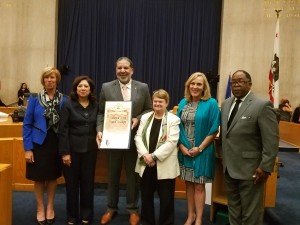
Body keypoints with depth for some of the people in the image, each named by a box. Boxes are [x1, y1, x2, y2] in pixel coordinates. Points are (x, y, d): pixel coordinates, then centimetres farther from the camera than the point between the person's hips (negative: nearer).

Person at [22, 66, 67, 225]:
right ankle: (40, 208, 28)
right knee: (39, 178, 9)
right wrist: (27, 148, -9)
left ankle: (50, 207, 31)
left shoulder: (63, 100, -1)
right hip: (39, 143, -1)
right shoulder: (34, 98, -4)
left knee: (53, 177, 13)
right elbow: (27, 124, -4)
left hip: (57, 144, 1)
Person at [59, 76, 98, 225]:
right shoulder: (67, 105, -4)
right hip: (73, 149, -3)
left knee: (88, 182, 10)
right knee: (72, 183, 7)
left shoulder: (95, 106, 6)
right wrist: (64, 152, -12)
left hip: (90, 149, 3)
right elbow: (63, 130, -8)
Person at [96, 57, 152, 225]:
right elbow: (101, 113, 1)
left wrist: (138, 119, -15)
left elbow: (149, 110, 4)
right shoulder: (106, 88, 0)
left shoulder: (143, 88, 0)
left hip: (134, 138, 0)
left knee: (133, 174, 12)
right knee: (113, 174, 14)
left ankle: (133, 209, 29)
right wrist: (100, 130, -13)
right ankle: (111, 208, 32)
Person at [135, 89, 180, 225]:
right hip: (146, 164, 4)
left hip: (164, 165, -4)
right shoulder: (145, 117, 9)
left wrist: (154, 156, -17)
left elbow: (171, 142, -13)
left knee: (166, 198, 6)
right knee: (146, 196, 15)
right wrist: (144, 155, -12)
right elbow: (138, 137, 3)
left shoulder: (173, 119, -4)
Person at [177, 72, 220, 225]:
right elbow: (178, 127, 7)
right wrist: (182, 146, -6)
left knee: (199, 186, 6)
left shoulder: (211, 103, -8)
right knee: (189, 184, 13)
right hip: (185, 151, 4)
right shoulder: (183, 103, 5)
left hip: (202, 151, -4)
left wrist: (200, 148, -13)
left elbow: (214, 130, -9)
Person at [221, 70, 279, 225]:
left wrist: (265, 167, -18)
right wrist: (223, 157, 11)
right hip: (229, 167, 7)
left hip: (250, 168, -6)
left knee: (250, 212, 8)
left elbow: (271, 140, -16)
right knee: (233, 207, 21)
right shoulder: (225, 104, 9)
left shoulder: (262, 105, -13)